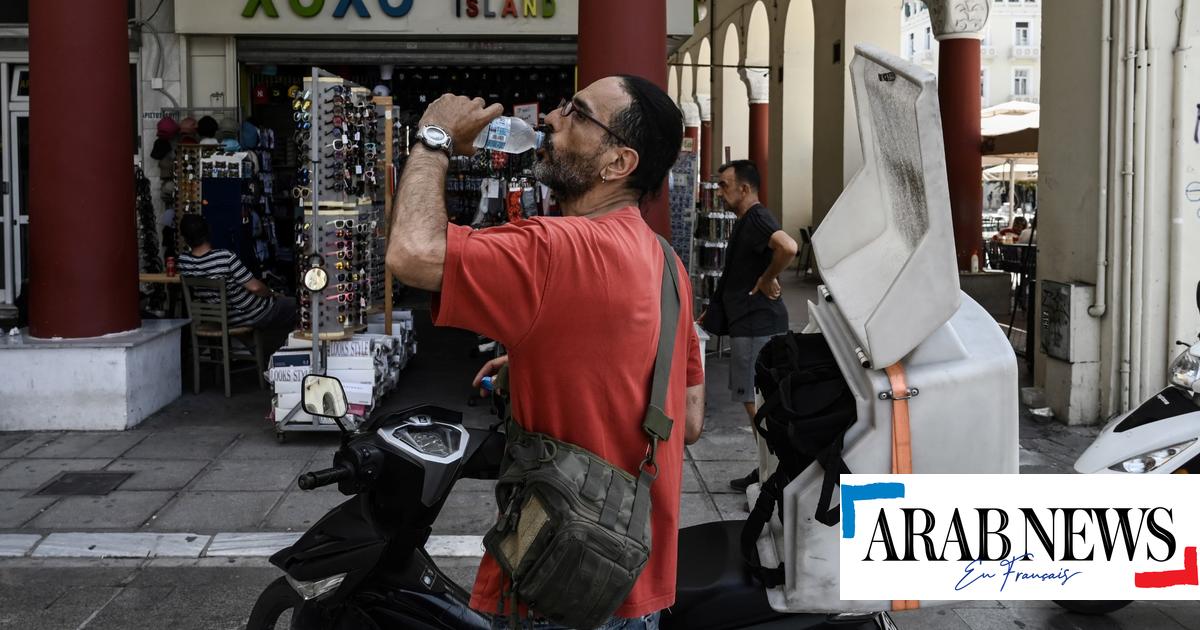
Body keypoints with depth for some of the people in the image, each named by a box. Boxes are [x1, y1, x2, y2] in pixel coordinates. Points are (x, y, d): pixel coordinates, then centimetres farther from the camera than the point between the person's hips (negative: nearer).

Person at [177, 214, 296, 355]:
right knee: (292, 304, 20)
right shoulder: (226, 257, -32)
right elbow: (255, 287, -24)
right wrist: (272, 293, -6)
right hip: (249, 316, -7)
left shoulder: (182, 263, -16)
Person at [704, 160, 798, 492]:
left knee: (756, 400, -5)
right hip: (748, 322, 11)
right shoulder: (746, 221, 17)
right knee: (755, 398, 16)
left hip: (756, 324, -11)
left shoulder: (757, 218, -16)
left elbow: (788, 247, -36)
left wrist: (768, 279, -22)